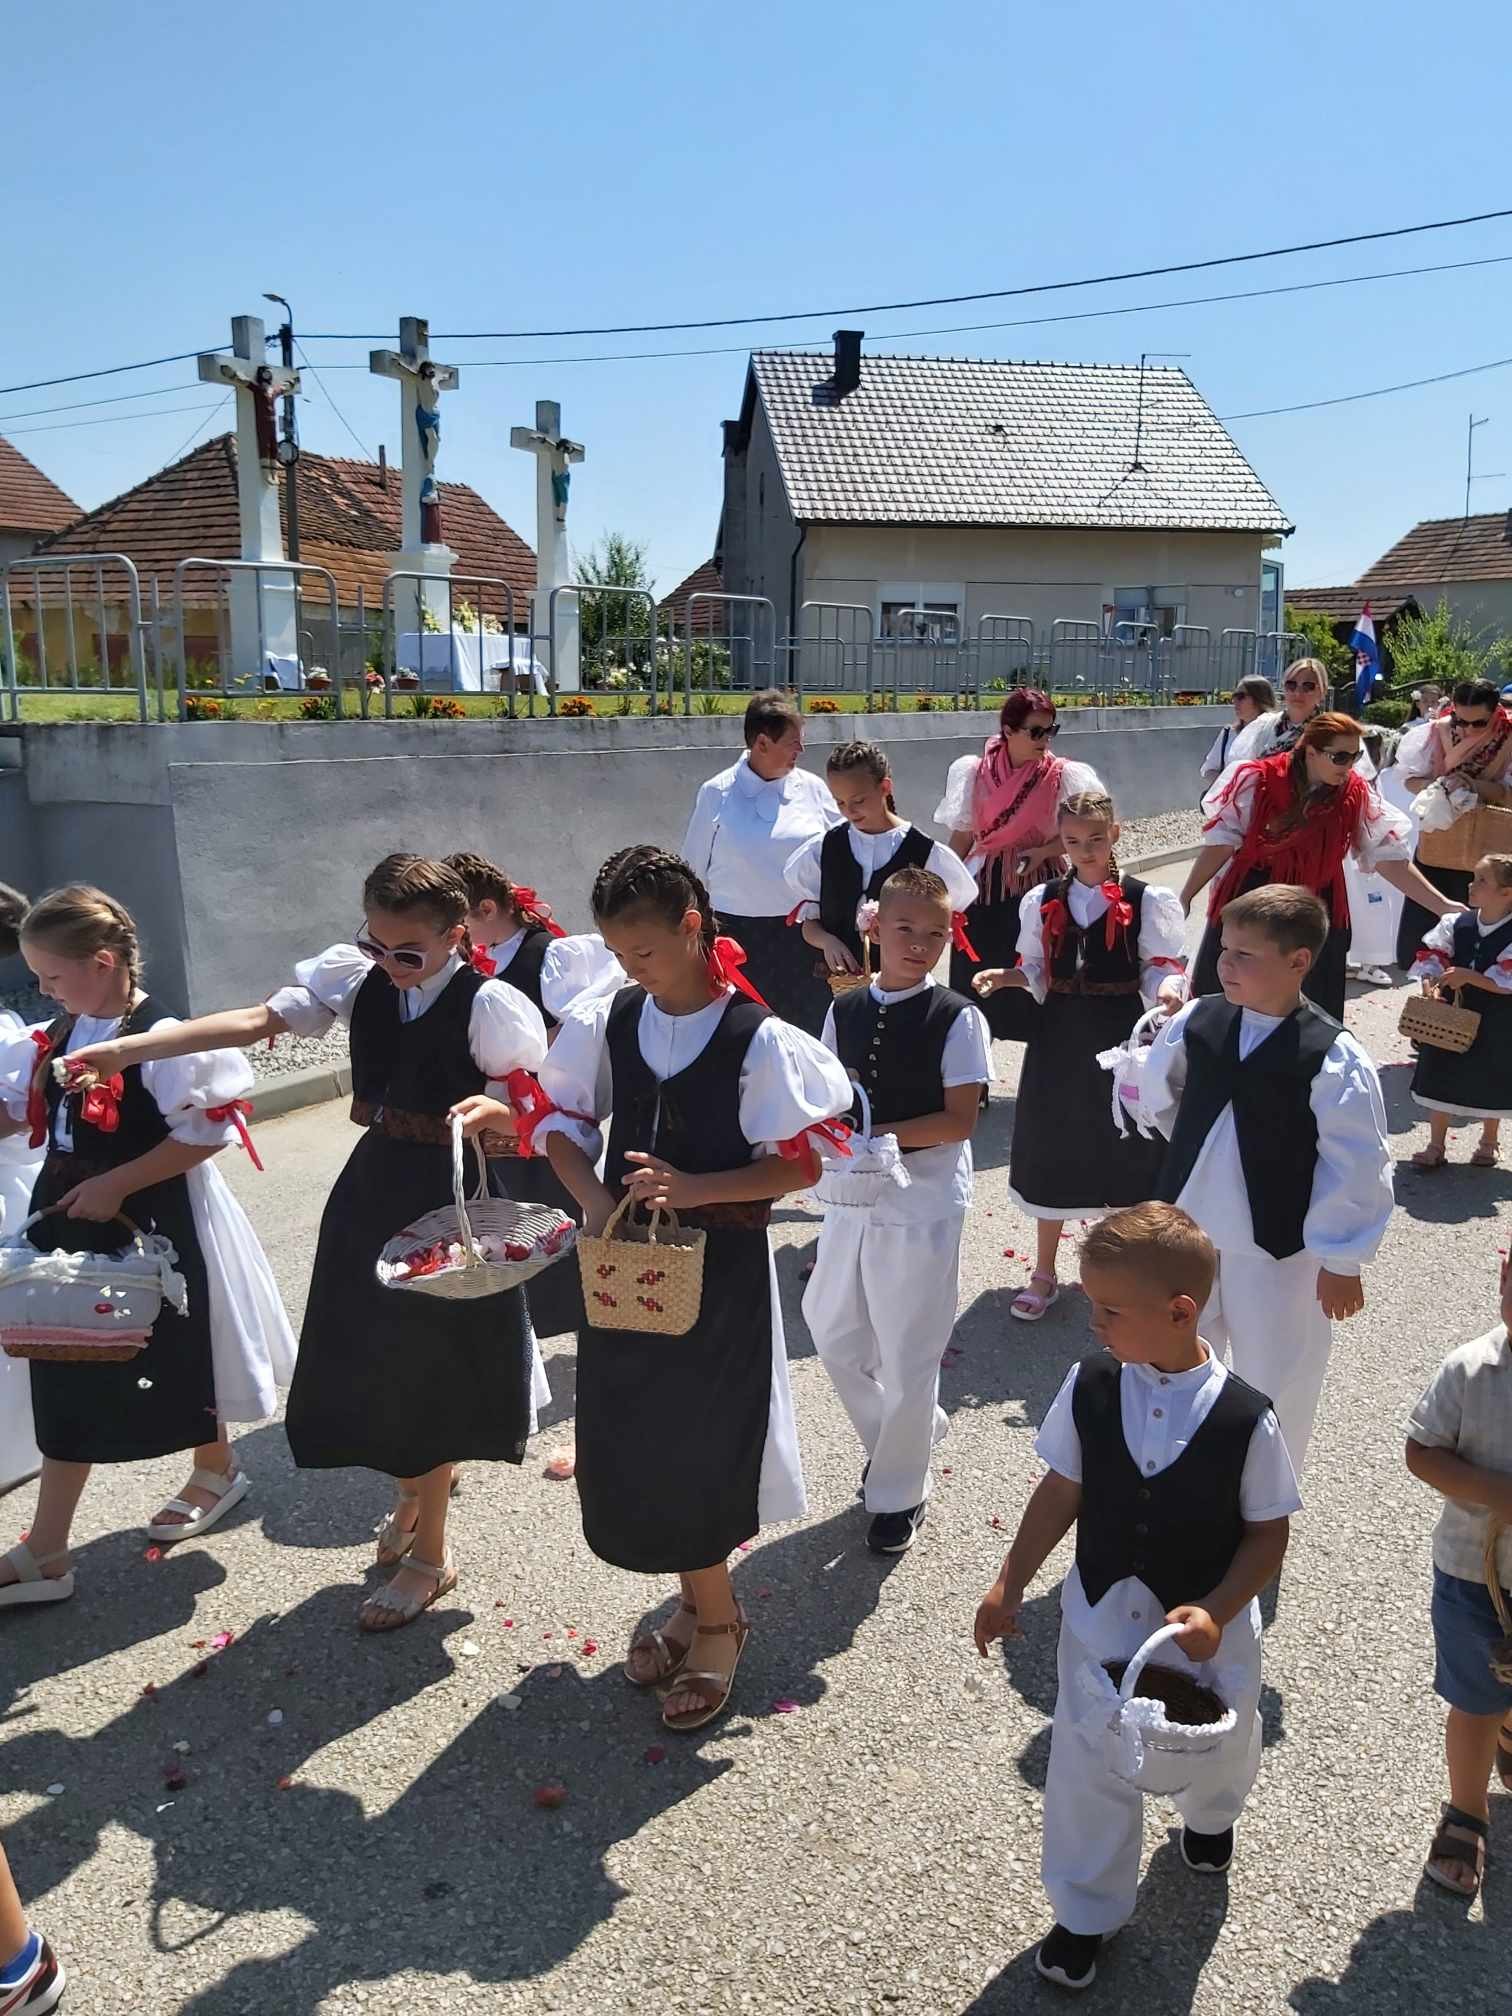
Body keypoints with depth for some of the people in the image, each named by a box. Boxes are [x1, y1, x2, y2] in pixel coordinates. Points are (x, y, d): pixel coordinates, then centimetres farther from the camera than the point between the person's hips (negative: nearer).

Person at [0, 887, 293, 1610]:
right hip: (72, 1224, 7)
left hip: (152, 1226, -7)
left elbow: (209, 1132, -23)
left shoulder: (161, 1040, -20)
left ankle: (216, 1470, 42)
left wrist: (117, 1184, -22)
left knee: (176, 1358, 13)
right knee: (69, 1378, 10)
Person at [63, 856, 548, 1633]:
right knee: (370, 1356, 17)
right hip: (372, 1188, 6)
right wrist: (129, 1048, -17)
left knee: (428, 1367, 5)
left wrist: (489, 1107, -38)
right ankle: (413, 1494, 47)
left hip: (449, 1197, -5)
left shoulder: (487, 1003, -16)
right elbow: (258, 1020, -9)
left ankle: (428, 1554, 26)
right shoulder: (355, 977, -2)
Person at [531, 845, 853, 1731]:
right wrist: (596, 1199, -10)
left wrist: (694, 1188, -24)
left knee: (700, 1450, 6)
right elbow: (563, 1118, 7)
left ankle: (716, 1622, 31)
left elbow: (802, 1160, -13)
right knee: (632, 1445, 14)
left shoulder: (758, 1037, -15)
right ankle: (703, 1602, 37)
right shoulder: (607, 1021, -1)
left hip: (722, 1267, -5)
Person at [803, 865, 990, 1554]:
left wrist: (874, 1135, -21)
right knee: (833, 1333, 18)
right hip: (852, 1197, 5)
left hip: (923, 1205, -5)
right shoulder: (844, 1011, 2)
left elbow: (959, 1119, -16)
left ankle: (897, 1493, 29)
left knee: (907, 1359, 7)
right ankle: (903, 1436, 44)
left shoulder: (957, 1018, -12)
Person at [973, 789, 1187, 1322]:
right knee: (1052, 1148, 9)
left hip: (1120, 1034, -2)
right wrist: (1002, 977, -11)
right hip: (1059, 1034, 3)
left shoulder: (1145, 900, -6)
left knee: (1121, 1148, 8)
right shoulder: (1043, 901, 3)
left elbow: (1160, 967, -6)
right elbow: (1037, 973, 8)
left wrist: (1168, 988, -27)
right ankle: (1044, 1273, 23)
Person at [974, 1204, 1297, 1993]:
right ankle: (1085, 1911, 38)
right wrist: (1010, 1585, -4)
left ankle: (1210, 1815, 63)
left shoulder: (1244, 1418, -25)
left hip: (1209, 1629, -1)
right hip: (1101, 1618, 1)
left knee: (1217, 1744, 26)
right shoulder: (1089, 1386, -18)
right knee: (1088, 1766, 12)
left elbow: (1268, 1532, -13)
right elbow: (1061, 1492, -6)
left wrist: (1217, 1611, -24)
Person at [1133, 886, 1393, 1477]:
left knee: (1274, 1381, 12)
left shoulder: (1332, 1057, -20)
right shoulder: (1197, 1022, -7)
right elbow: (1156, 1088, 14)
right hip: (1187, 1227, 5)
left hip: (1278, 1247, -4)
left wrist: (1341, 1261, -11)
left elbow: (1357, 1167, -16)